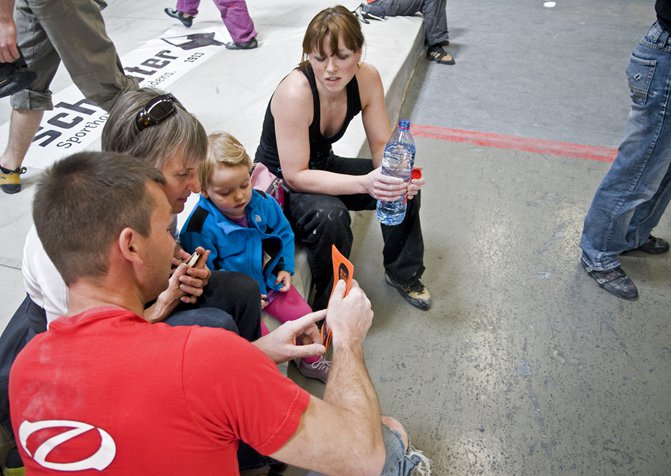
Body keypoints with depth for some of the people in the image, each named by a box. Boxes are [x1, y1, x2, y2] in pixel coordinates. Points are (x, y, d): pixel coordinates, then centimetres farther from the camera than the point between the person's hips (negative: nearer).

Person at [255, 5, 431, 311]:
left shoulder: (367, 78, -15)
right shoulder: (295, 92, -32)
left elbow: (382, 146, -8)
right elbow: (295, 176, -32)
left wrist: (399, 173, -31)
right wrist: (364, 183, -42)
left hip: (322, 167, 6)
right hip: (279, 183, -6)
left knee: (403, 184, -8)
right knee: (330, 216, -35)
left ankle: (401, 273, 14)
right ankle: (330, 309, -10)